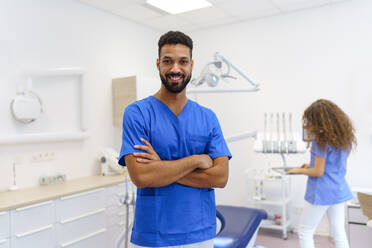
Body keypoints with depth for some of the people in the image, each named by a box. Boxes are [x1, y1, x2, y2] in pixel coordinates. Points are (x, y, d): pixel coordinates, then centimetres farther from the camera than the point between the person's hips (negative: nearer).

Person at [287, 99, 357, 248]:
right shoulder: (344, 138, 7)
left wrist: (299, 170, -2)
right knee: (339, 233, 15)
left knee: (305, 232, 7)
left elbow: (318, 172, -18)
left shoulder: (321, 140, -18)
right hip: (339, 191, 8)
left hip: (321, 193, -8)